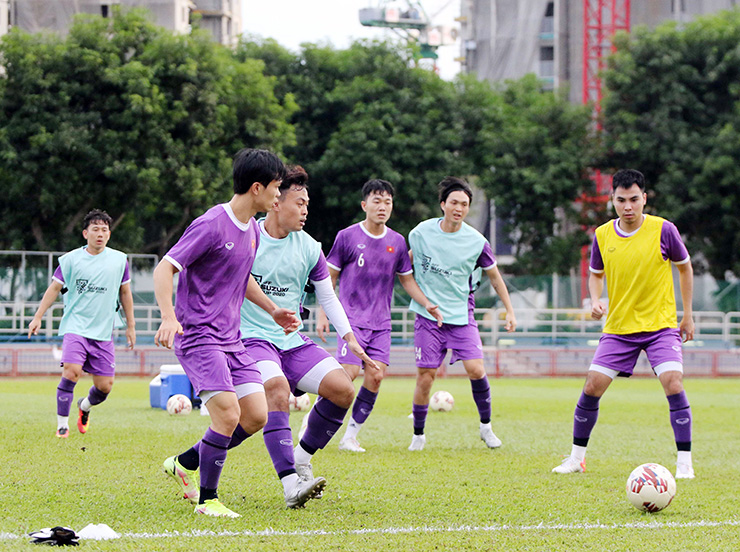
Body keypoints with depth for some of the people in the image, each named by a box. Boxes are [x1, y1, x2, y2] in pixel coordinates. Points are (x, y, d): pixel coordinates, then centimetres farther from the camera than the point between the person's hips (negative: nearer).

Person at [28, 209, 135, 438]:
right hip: (75, 327, -3)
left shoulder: (119, 260, 6)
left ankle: (85, 406, 35)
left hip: (103, 331, 3)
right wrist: (38, 317, 2)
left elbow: (125, 293, 16)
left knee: (105, 385, 1)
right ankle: (62, 423, -11)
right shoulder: (71, 259, 0)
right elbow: (54, 288, 7)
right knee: (72, 371, -24)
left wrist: (130, 326, 17)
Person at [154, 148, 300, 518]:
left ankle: (184, 463, 20)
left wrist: (272, 310, 29)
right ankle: (207, 499, -3)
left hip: (230, 339, 9)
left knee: (256, 417, 1)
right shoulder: (211, 226, -16)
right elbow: (164, 269, -18)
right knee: (228, 414, -19)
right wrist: (169, 316, -32)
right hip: (198, 336, -9)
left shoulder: (251, 230, 11)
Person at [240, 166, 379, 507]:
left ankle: (301, 459, 9)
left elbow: (327, 297, 16)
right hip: (251, 338, -5)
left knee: (343, 390, -12)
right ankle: (290, 485, -39)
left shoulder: (309, 248, 5)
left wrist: (350, 339, 6)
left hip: (292, 341, 6)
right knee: (277, 387, -34)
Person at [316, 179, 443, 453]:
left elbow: (407, 279, 19)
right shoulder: (347, 237, -3)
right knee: (349, 373, -16)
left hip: (381, 322, 4)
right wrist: (323, 314, -3)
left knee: (376, 376, -6)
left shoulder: (397, 242, 7)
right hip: (352, 318, -4)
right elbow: (329, 277, 3)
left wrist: (428, 304, 7)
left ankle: (351, 435, 5)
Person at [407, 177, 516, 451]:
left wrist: (510, 311, 7)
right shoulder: (421, 232, -5)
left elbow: (494, 276, 8)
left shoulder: (476, 241, -6)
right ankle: (418, 435, 14)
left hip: (461, 315, 0)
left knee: (476, 369, -14)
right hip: (428, 316, 0)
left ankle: (486, 426, 8)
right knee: (425, 376, -4)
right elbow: (409, 260, 15)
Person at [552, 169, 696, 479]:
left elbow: (684, 268, 5)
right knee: (591, 387, -3)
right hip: (618, 327, 3)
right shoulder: (602, 236, -2)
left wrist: (688, 314, 4)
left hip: (661, 325, -3)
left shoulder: (663, 230, -10)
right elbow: (596, 274, 16)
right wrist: (595, 302, -5)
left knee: (673, 384, -20)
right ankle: (576, 458, 14)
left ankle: (685, 463, -12)